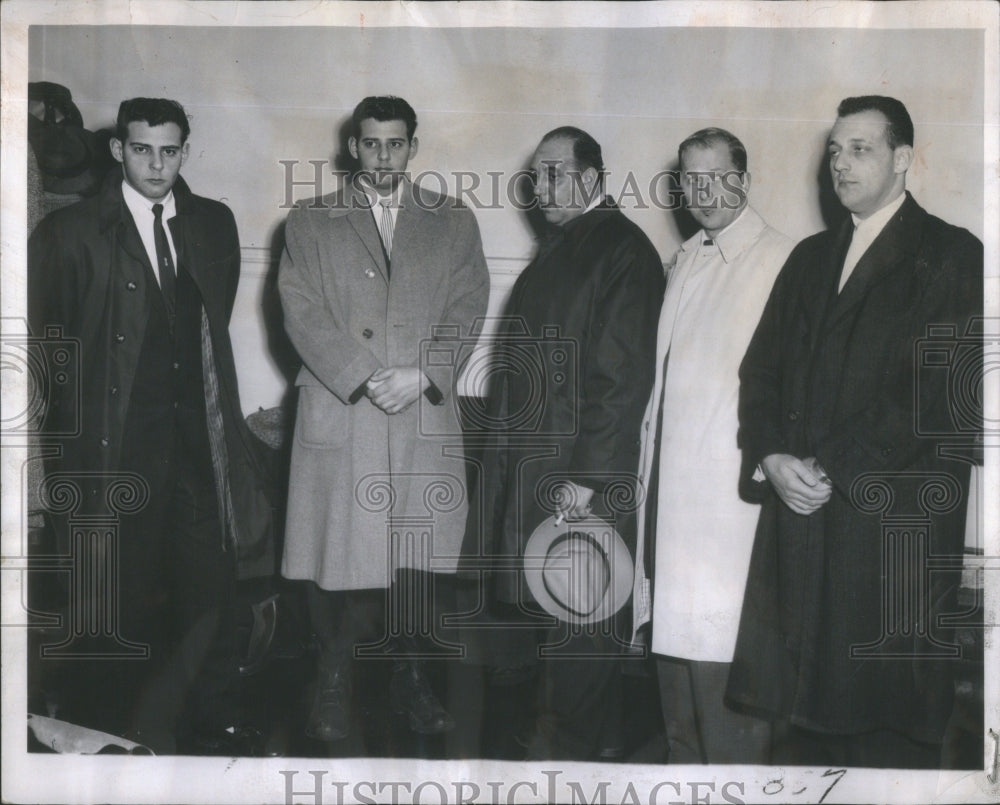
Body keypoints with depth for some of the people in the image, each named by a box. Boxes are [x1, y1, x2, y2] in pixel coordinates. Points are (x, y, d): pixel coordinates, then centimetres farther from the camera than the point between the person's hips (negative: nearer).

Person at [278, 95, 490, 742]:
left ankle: (410, 677, 16)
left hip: (425, 416, 1)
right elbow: (304, 314, -1)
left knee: (417, 554, 3)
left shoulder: (455, 223, 13)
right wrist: (363, 380, -12)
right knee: (339, 550, -2)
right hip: (339, 416, -1)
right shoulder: (310, 225, 10)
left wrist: (420, 375, -11)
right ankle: (335, 683, 10)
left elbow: (467, 310, 4)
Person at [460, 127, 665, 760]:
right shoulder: (559, 248, 17)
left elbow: (623, 375, -17)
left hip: (581, 474, -9)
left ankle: (571, 745, 11)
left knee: (574, 616, -1)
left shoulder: (623, 250, -11)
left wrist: (587, 474, -20)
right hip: (532, 465, 9)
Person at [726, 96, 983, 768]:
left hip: (895, 529, -5)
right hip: (801, 521, 6)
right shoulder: (812, 257, 19)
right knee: (801, 717, 6)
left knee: (887, 725, -1)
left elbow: (942, 393, -12)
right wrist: (772, 458, -3)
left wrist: (831, 469, -13)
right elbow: (761, 370, 15)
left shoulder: (951, 256, -2)